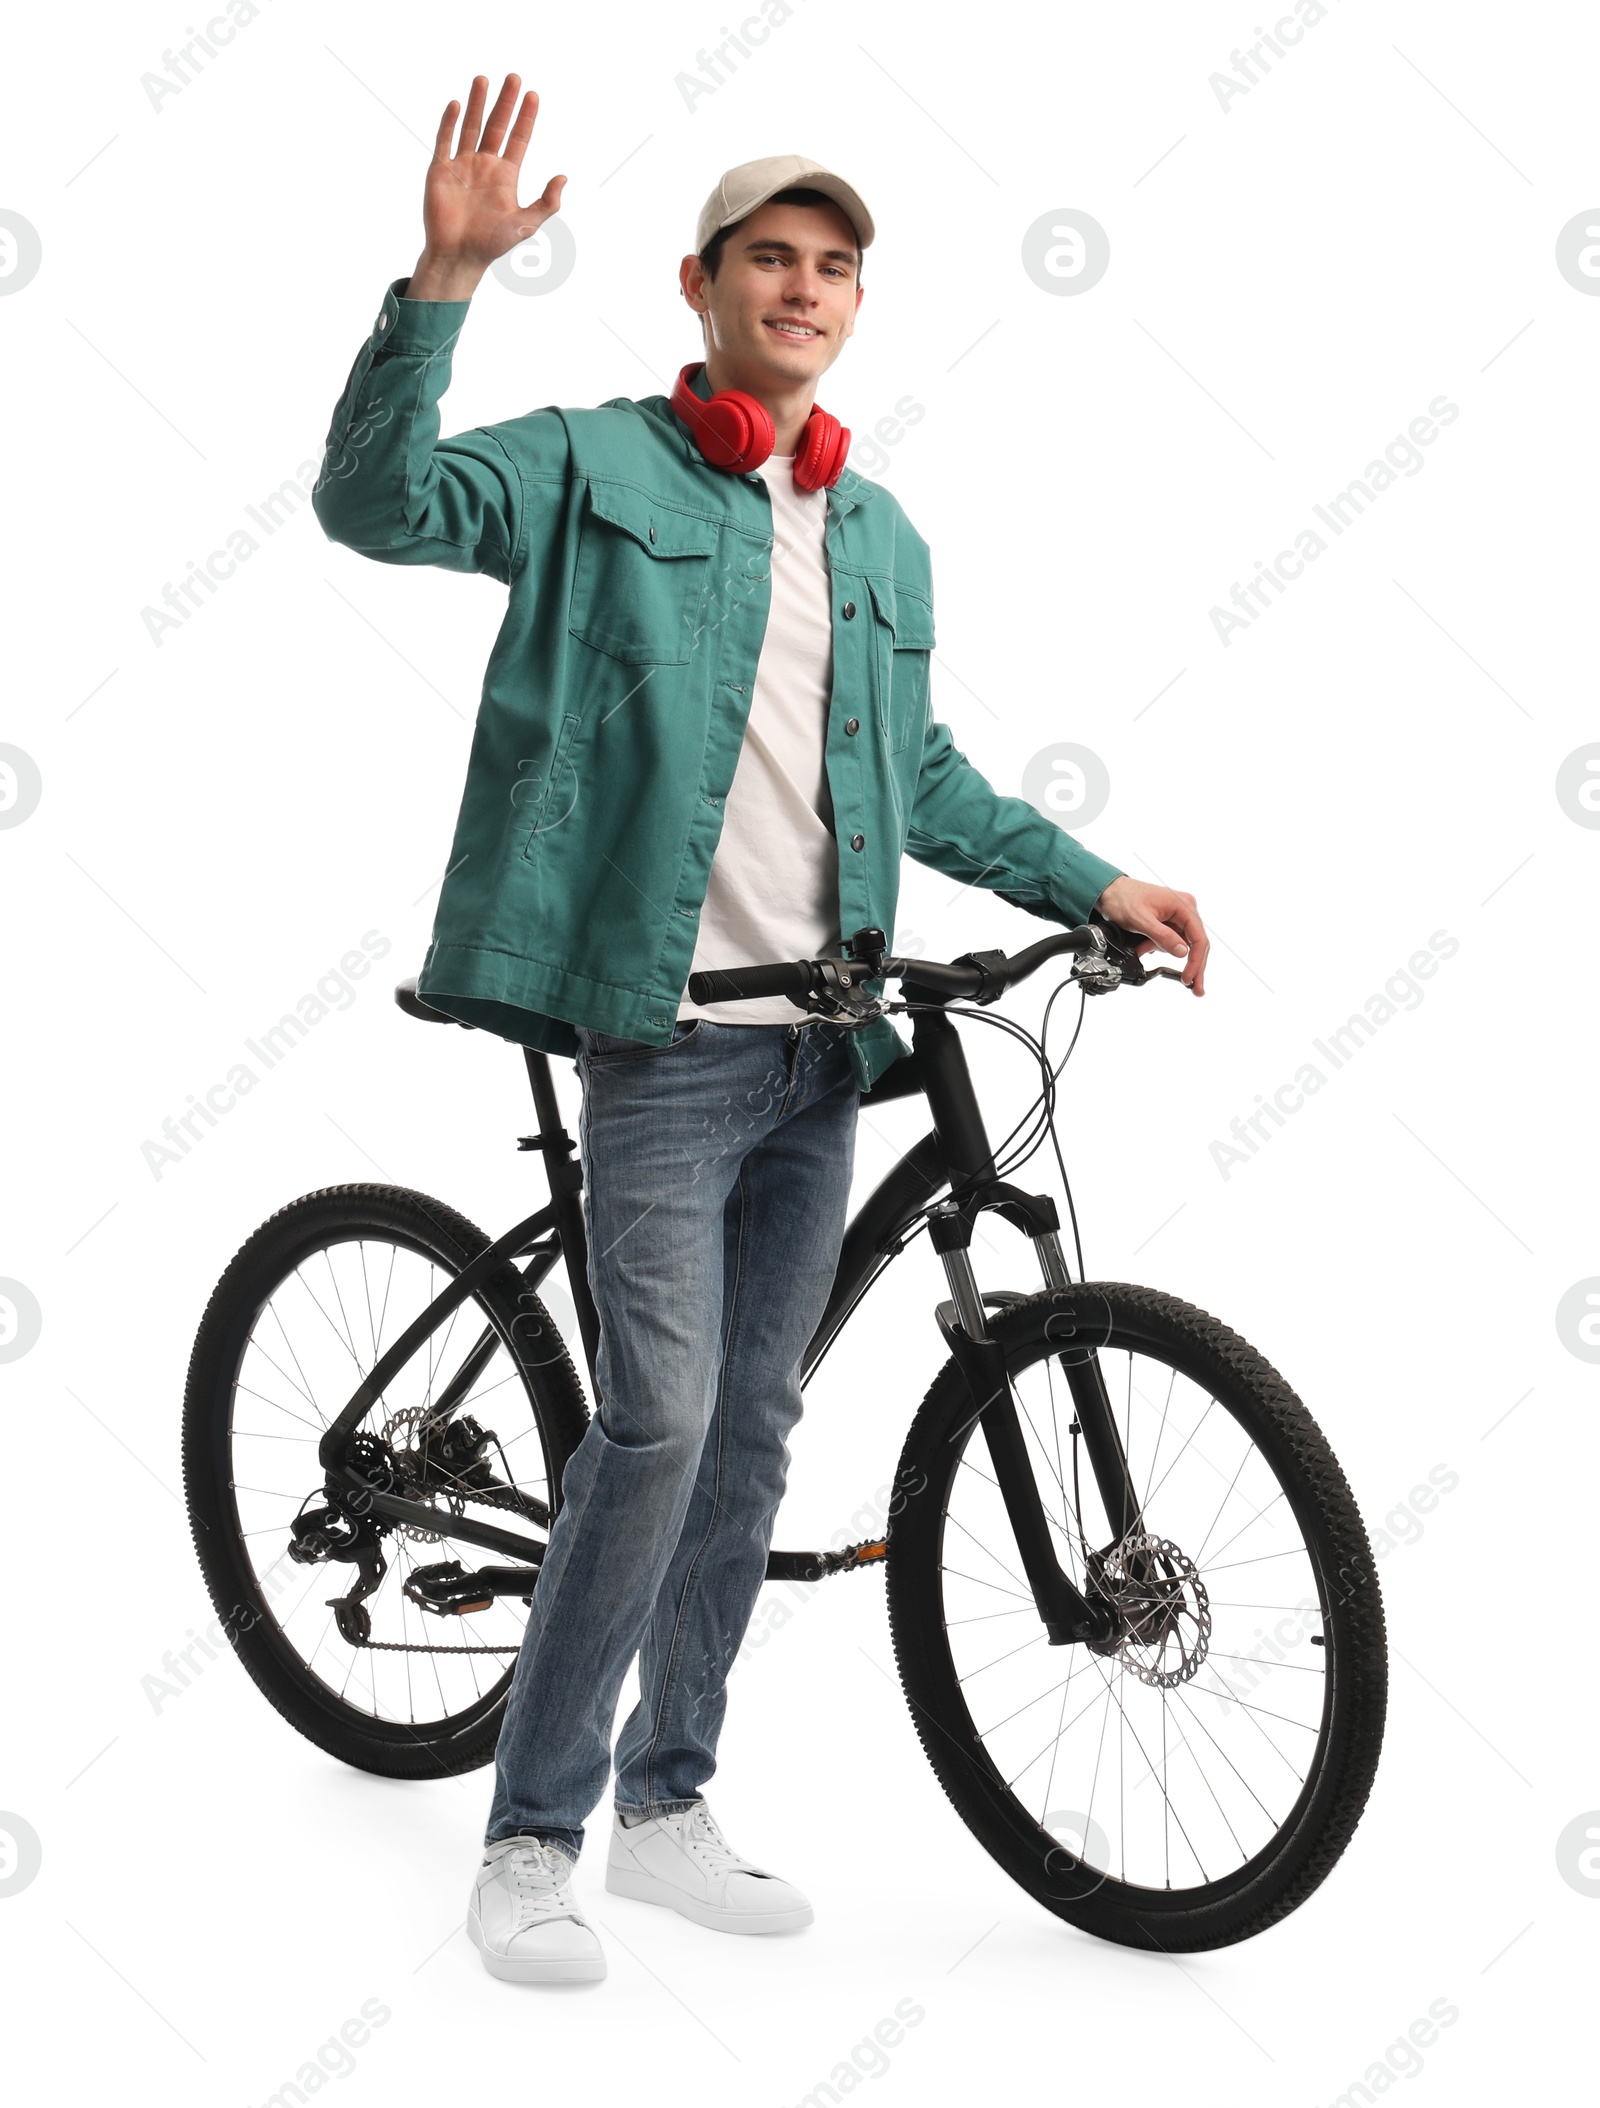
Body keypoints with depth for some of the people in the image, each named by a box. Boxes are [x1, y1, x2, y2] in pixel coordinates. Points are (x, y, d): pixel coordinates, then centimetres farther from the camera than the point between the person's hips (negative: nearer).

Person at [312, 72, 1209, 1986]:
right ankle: (530, 1836, 3)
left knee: (752, 1434, 11)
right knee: (661, 1417, -13)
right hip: (665, 1036, -6)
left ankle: (665, 1799, 26)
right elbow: (374, 499, -14)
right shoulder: (595, 470, 1)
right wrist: (445, 277, -25)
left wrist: (1090, 882, 16)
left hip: (822, 1053, 7)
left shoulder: (884, 540, 17)